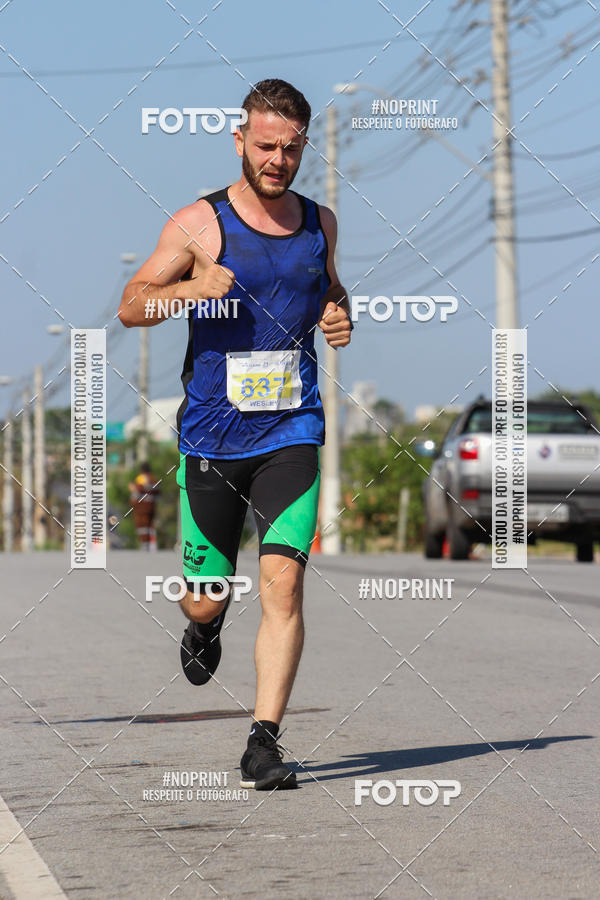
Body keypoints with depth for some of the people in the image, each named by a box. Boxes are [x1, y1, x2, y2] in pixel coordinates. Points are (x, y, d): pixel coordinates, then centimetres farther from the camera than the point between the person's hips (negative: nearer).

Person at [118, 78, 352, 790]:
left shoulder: (319, 222, 8)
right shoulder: (199, 224, -4)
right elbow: (131, 305, -3)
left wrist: (339, 315, 5)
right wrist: (190, 287, -22)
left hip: (291, 434, 2)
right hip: (211, 437, -1)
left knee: (283, 583, -14)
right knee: (207, 596, 8)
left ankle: (264, 744, -12)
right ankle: (203, 627, 47)